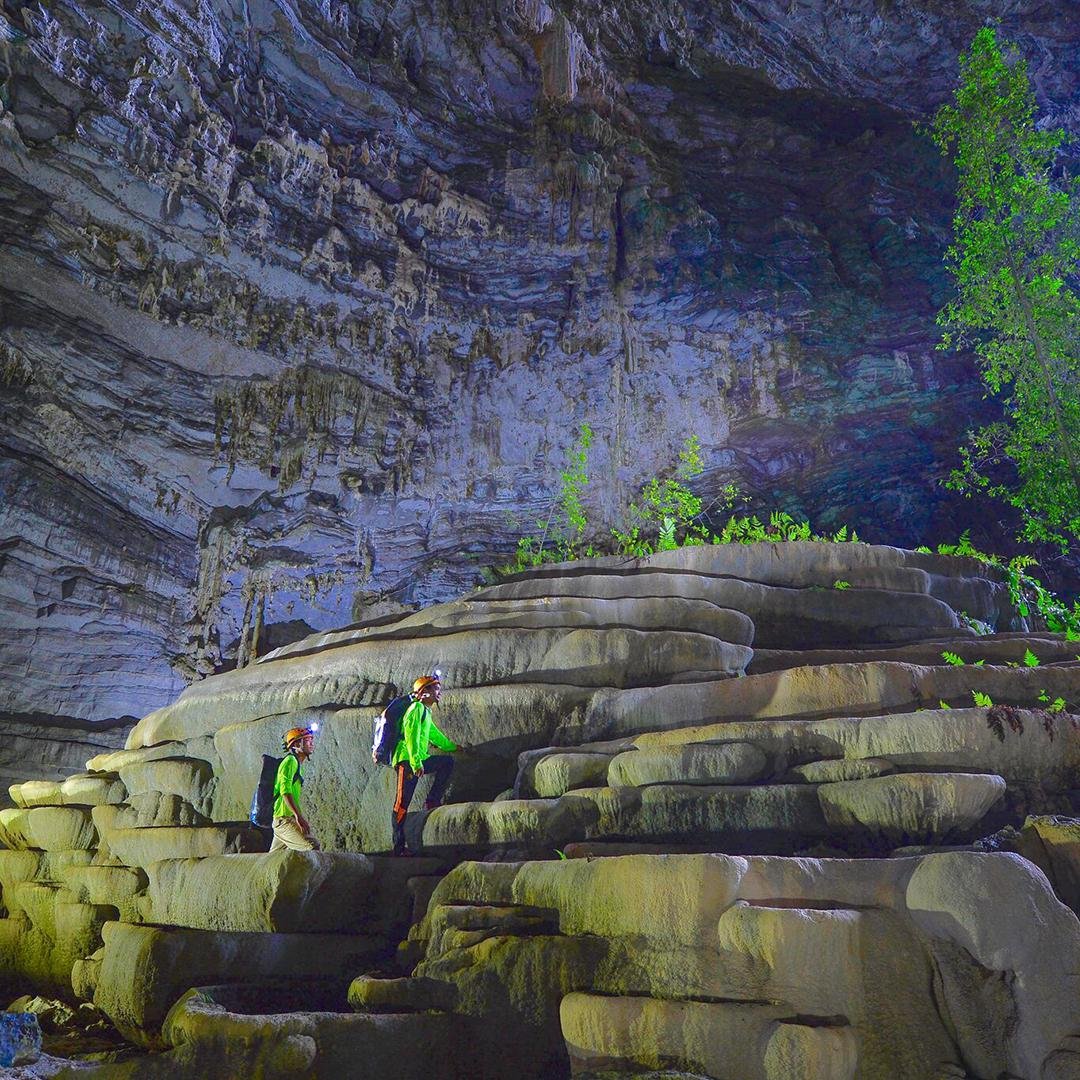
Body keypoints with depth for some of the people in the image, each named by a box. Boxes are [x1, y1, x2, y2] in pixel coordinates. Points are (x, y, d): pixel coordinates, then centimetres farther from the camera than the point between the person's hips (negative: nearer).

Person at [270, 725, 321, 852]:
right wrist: (299, 816, -27)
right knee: (313, 846, -21)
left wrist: (300, 818, 23)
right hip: (285, 819, -10)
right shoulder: (290, 760, -8)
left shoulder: (296, 763, 22)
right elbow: (285, 790, -21)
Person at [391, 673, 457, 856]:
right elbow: (411, 736, -19)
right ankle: (399, 846, -8)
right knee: (402, 802, -8)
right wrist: (416, 762, -26)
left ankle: (432, 801, 3)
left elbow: (434, 735, 38)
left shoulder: (426, 711, 22)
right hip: (407, 760, -9)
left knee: (447, 762, 8)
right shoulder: (417, 708, -7)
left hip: (419, 760, 9)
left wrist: (453, 746, 47)